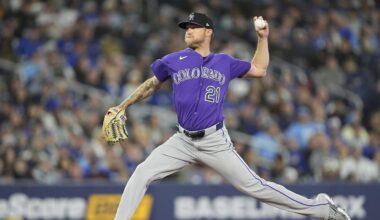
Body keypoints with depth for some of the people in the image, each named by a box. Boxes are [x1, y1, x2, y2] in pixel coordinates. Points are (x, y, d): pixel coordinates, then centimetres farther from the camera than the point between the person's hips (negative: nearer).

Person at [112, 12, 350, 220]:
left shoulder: (225, 63, 6)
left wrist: (263, 38, 14)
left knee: (254, 186, -5)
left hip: (215, 142, -2)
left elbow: (259, 70, 21)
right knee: (142, 174, -13)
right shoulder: (174, 61, 4)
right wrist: (122, 106, 16)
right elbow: (152, 84, 19)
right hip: (183, 141, 2)